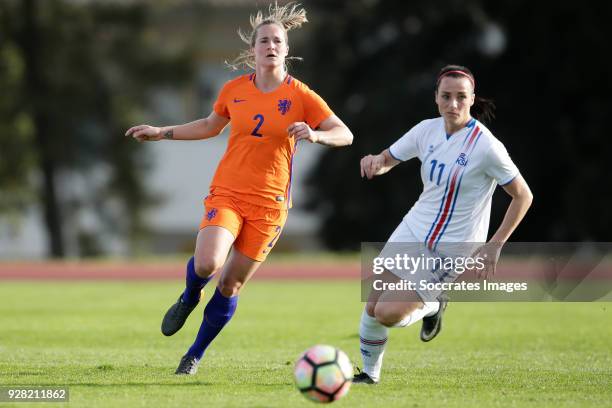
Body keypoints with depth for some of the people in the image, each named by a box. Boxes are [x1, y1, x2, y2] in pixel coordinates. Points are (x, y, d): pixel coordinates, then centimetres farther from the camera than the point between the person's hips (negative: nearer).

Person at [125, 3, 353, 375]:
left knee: (231, 285, 3)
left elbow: (345, 135, -6)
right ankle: (189, 298, 12)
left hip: (269, 203, -1)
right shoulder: (234, 90, 3)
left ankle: (196, 355, 23)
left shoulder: (301, 97, -5)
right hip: (226, 192, 1)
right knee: (207, 264, -25)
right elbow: (210, 126, 22)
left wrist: (315, 134, -26)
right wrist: (162, 133, 18)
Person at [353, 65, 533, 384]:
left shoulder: (486, 147, -20)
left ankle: (432, 306, 18)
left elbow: (523, 196, -11)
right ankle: (370, 373, 25)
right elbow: (387, 160, 9)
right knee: (372, 307, 1)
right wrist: (375, 161, -17)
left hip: (452, 250, -5)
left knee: (388, 313, -14)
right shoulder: (428, 130, -3)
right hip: (412, 233, 5)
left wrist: (493, 247, -13)